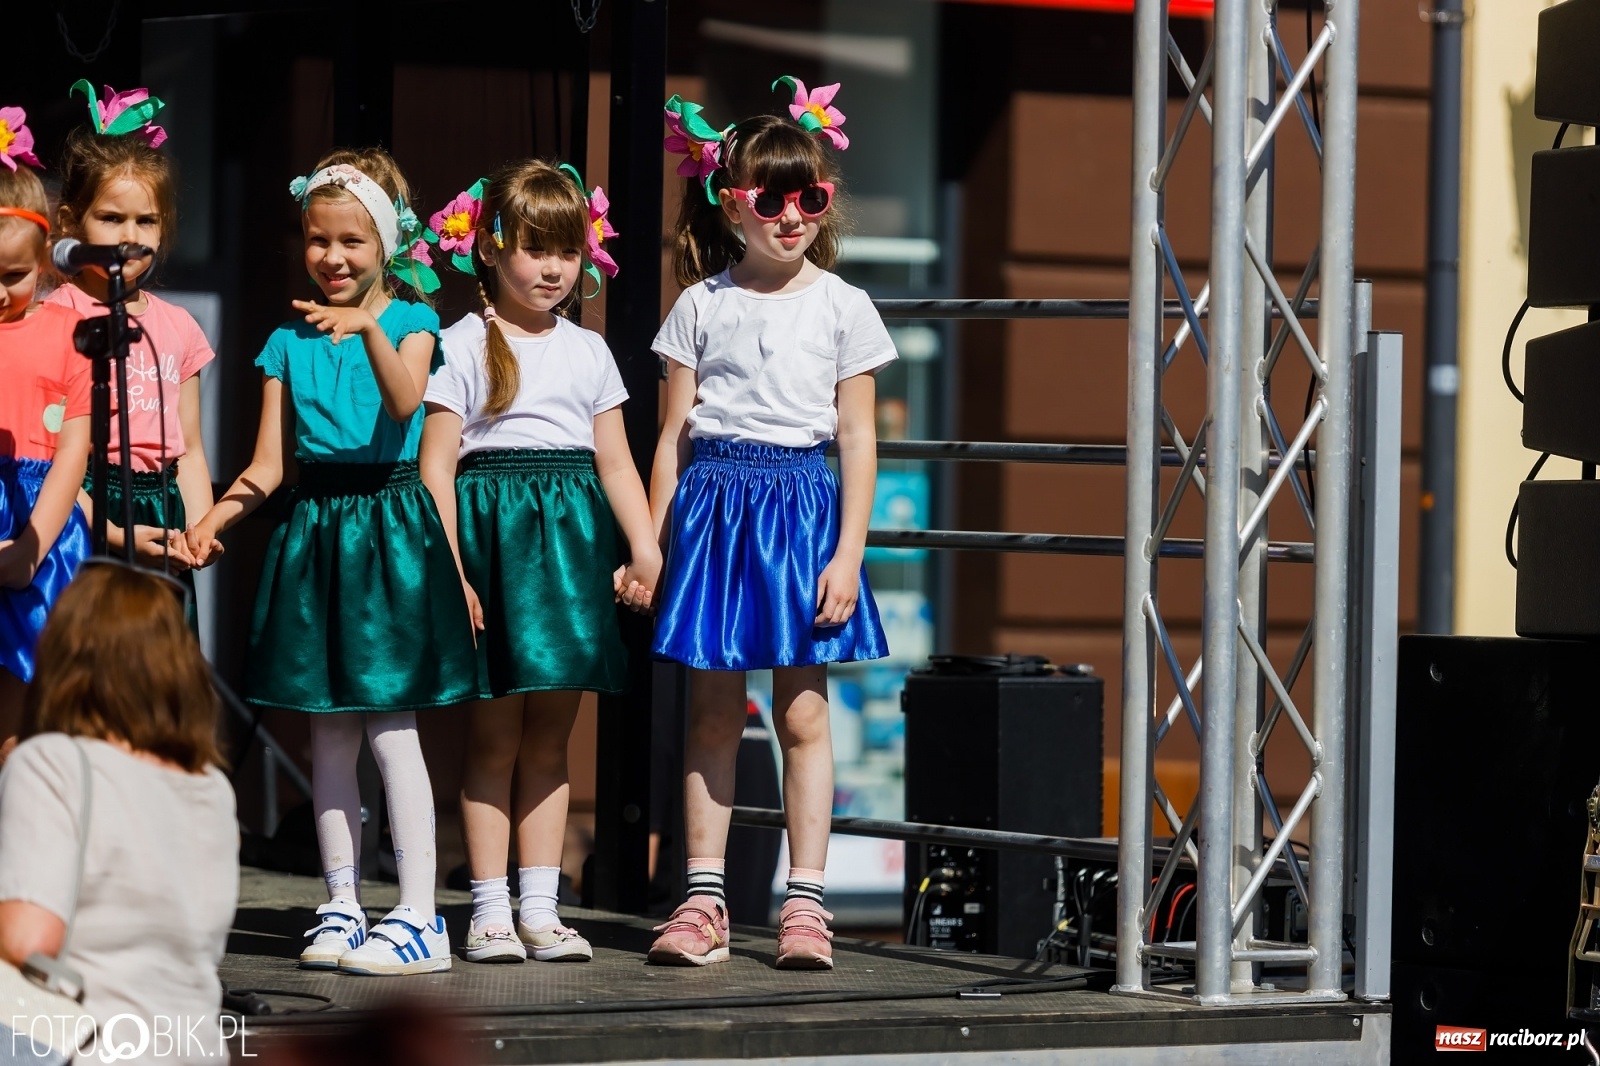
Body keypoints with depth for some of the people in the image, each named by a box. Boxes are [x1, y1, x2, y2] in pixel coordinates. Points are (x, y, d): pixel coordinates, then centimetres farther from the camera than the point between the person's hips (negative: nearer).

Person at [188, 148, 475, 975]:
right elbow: (268, 464, 7)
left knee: (391, 729, -8)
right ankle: (342, 908, 15)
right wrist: (213, 518, -9)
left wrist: (371, 330, -38)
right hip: (314, 529, 4)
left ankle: (418, 917, -7)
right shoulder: (289, 342, 9)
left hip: (388, 527, -4)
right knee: (328, 736, 7)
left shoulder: (410, 322, -1)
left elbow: (404, 403, -22)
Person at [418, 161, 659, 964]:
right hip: (492, 532, -5)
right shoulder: (465, 347, -3)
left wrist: (646, 547, 0)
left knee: (550, 738, 7)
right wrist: (448, 568, -14)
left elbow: (615, 461, 13)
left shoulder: (587, 351, 13)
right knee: (493, 737, -2)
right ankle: (489, 910, 3)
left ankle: (540, 910, 10)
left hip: (572, 536, 5)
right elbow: (436, 463, -7)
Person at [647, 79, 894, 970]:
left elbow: (858, 437, 2)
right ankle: (705, 901, 8)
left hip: (802, 503, -1)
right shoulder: (702, 305, 6)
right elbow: (673, 433, 9)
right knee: (713, 712, 4)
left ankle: (806, 903, 2)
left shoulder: (841, 306, 4)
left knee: (804, 711, -2)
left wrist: (848, 552, -5)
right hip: (713, 502, 1)